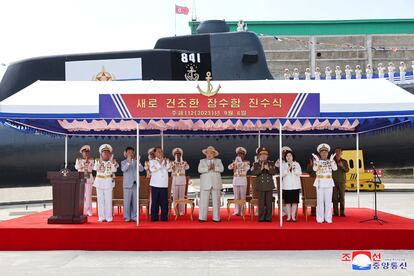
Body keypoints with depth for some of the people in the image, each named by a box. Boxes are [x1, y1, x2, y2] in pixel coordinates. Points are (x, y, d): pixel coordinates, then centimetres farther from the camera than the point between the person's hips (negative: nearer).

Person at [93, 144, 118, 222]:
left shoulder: (112, 161, 5)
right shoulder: (98, 161, 6)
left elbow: (114, 170, -8)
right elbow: (96, 169, -8)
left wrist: (112, 161, -13)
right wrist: (99, 161, -14)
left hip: (108, 182, -1)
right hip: (99, 181, 1)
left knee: (108, 200, -4)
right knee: (100, 200, 2)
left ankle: (108, 217, 1)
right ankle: (101, 217, 7)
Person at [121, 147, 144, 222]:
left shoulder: (136, 162, 10)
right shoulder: (123, 162, 1)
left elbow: (141, 169, -5)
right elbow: (123, 169, -19)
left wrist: (138, 162, -21)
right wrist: (128, 162, -31)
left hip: (135, 184, 3)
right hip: (127, 184, -3)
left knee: (135, 201, 6)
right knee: (127, 201, 0)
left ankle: (134, 216, 14)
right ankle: (127, 217, 7)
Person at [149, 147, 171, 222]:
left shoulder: (166, 161, 13)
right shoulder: (152, 161, 4)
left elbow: (169, 169, -2)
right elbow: (152, 169, -14)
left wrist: (165, 161, -9)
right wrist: (159, 162, -14)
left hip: (164, 184, 2)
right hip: (155, 184, -2)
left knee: (164, 201, 0)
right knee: (155, 201, -1)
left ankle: (164, 217, 8)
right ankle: (154, 217, 6)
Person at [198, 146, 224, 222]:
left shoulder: (218, 161, 15)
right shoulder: (202, 161, 14)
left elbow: (222, 169, 0)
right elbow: (199, 170, -1)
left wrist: (214, 168, -16)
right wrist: (207, 168, -16)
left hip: (216, 184, 1)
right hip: (205, 184, -1)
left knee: (216, 201, 0)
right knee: (204, 201, -6)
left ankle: (216, 218, 4)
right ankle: (202, 218, -3)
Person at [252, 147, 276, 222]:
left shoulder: (271, 164, 7)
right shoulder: (256, 164, 3)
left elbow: (274, 172, -4)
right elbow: (255, 173, -10)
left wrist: (268, 169, -22)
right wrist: (261, 168, -25)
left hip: (269, 185, 1)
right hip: (260, 185, -1)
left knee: (269, 202, 2)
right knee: (261, 202, 1)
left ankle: (268, 217, 9)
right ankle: (261, 217, 8)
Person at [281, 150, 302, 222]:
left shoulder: (297, 164, 9)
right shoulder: (283, 165, 7)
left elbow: (299, 173, -1)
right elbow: (282, 174, -5)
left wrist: (293, 168, -10)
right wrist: (288, 168, -15)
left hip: (295, 186, 0)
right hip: (286, 186, 0)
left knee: (295, 201, -2)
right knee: (288, 201, -1)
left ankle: (293, 216, 4)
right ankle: (289, 216, 5)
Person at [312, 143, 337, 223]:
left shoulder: (331, 161, 8)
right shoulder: (317, 161, 4)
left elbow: (335, 168, -10)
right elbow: (315, 169, -14)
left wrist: (331, 160, -18)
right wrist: (317, 160, -20)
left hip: (329, 182, 1)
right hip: (319, 182, -1)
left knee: (328, 201, 1)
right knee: (320, 200, -2)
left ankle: (328, 218, 6)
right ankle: (320, 218, 3)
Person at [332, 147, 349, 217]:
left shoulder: (344, 161, 9)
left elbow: (347, 170, -1)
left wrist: (342, 166, -18)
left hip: (342, 181, 1)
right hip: (334, 181, -1)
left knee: (342, 197, 0)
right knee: (335, 197, -1)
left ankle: (342, 212, 3)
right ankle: (335, 212, 2)